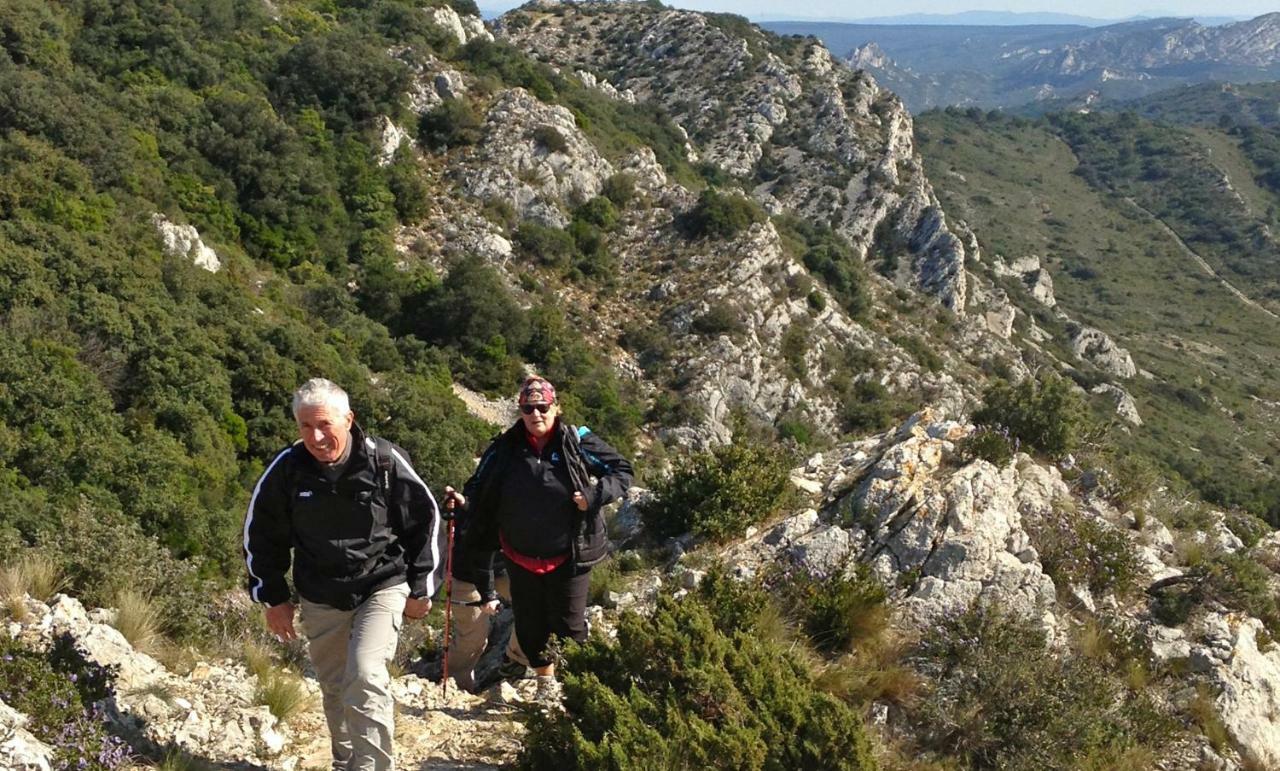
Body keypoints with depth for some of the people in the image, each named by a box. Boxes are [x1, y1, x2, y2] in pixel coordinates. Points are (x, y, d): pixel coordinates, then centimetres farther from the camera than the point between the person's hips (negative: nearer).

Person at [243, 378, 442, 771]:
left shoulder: (384, 461, -16)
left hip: (382, 587, -3)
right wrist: (274, 598, 6)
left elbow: (426, 520, -4)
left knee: (365, 677, -21)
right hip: (321, 599, 3)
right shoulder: (287, 468, -11)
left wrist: (421, 588, -1)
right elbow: (261, 534, 5)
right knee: (335, 690, 14)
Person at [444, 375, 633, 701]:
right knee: (530, 626, 15)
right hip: (521, 558, 3)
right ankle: (546, 683, 39)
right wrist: (464, 501, -17)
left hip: (568, 557, -3)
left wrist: (595, 496, -19)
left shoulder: (578, 443, -10)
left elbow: (622, 471, -3)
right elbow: (482, 491, 4)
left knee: (568, 625, 3)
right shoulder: (504, 449, -4)